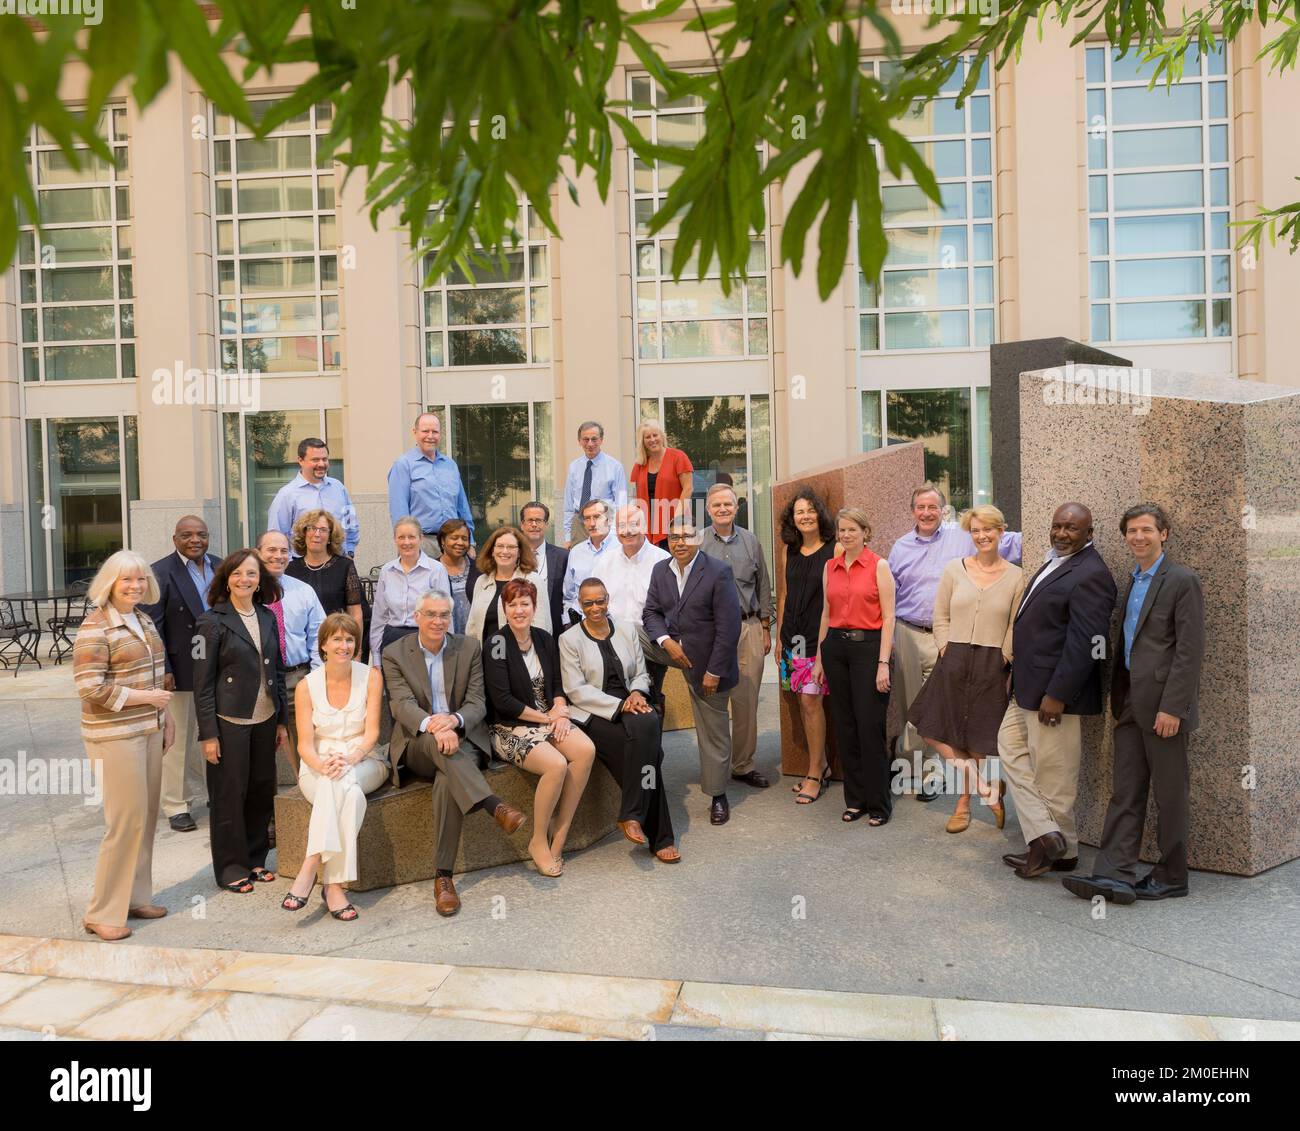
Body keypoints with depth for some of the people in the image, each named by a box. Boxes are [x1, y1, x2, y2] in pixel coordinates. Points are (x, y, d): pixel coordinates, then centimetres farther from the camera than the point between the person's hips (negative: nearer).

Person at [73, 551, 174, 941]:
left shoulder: (143, 620, 10)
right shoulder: (95, 626, -14)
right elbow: (90, 688, -19)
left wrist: (166, 716, 15)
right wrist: (145, 697, -16)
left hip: (149, 730, 8)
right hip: (115, 735, -8)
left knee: (146, 817, 13)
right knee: (127, 820, -4)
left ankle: (136, 897, 26)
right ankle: (102, 913, 10)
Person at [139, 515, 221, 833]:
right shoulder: (159, 573, -7)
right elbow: (152, 626, -10)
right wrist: (163, 671, -15)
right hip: (180, 671, -4)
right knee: (178, 738, 6)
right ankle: (176, 806, 18)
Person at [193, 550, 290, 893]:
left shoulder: (267, 618, 8)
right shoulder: (212, 622, -7)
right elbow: (202, 683, -8)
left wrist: (282, 720, 10)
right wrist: (208, 734, -11)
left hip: (265, 720, 5)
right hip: (229, 722, -5)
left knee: (262, 791, 11)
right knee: (229, 796, 4)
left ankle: (255, 859, 26)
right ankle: (230, 867, 18)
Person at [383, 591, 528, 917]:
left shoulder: (469, 648, 6)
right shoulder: (395, 655, 2)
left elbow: (477, 702, 0)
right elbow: (403, 704, -12)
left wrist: (453, 720, -25)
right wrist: (433, 726, -34)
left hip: (461, 739, 1)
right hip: (417, 747, 0)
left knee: (446, 782, -33)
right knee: (436, 740, -37)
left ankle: (443, 876, -26)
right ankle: (495, 807, -44)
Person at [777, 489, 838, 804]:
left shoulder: (833, 550, -5)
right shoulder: (791, 551, 11)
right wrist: (780, 636, 12)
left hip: (820, 635, -5)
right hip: (794, 635, 5)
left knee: (810, 700, -7)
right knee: (803, 701, 8)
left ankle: (815, 775, 4)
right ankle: (821, 766, 23)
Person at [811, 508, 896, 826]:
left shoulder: (879, 566, -3)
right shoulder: (830, 567, 10)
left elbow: (888, 617, -7)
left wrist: (883, 663, -13)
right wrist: (819, 658, 13)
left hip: (868, 646, -5)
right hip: (835, 646, 5)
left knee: (870, 727, -3)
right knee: (844, 727, 9)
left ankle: (879, 803, 10)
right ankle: (855, 799, 20)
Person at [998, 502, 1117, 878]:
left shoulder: (1091, 575, -18)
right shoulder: (1056, 563, 14)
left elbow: (1084, 644, -23)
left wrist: (1057, 696, -23)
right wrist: (1019, 676, 19)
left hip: (1055, 692, -10)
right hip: (1028, 690, 10)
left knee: (1052, 776, 1)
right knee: (1012, 749, 13)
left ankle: (1062, 851, 18)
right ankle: (1043, 836, 16)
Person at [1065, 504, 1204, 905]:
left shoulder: (1182, 581, -9)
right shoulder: (1133, 581, 15)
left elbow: (1189, 650, -15)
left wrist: (1172, 707, -19)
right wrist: (1118, 699, 13)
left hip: (1162, 704, -7)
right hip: (1130, 702, 7)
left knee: (1169, 793, 5)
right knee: (1125, 791, 6)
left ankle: (1170, 878, 18)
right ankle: (1115, 875, 8)